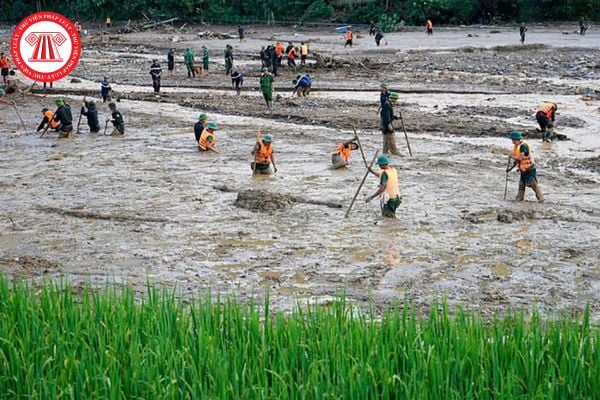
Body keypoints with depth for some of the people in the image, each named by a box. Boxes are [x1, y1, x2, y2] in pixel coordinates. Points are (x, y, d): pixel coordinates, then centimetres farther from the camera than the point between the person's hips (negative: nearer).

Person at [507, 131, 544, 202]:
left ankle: (541, 199, -3)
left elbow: (519, 158, -26)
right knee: (521, 185, 10)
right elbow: (517, 160, 17)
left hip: (530, 169, -9)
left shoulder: (523, 146, -21)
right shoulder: (517, 146, 10)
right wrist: (510, 169, 17)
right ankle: (519, 199, 16)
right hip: (524, 170, 9)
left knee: (534, 184, -8)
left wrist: (511, 156, -9)